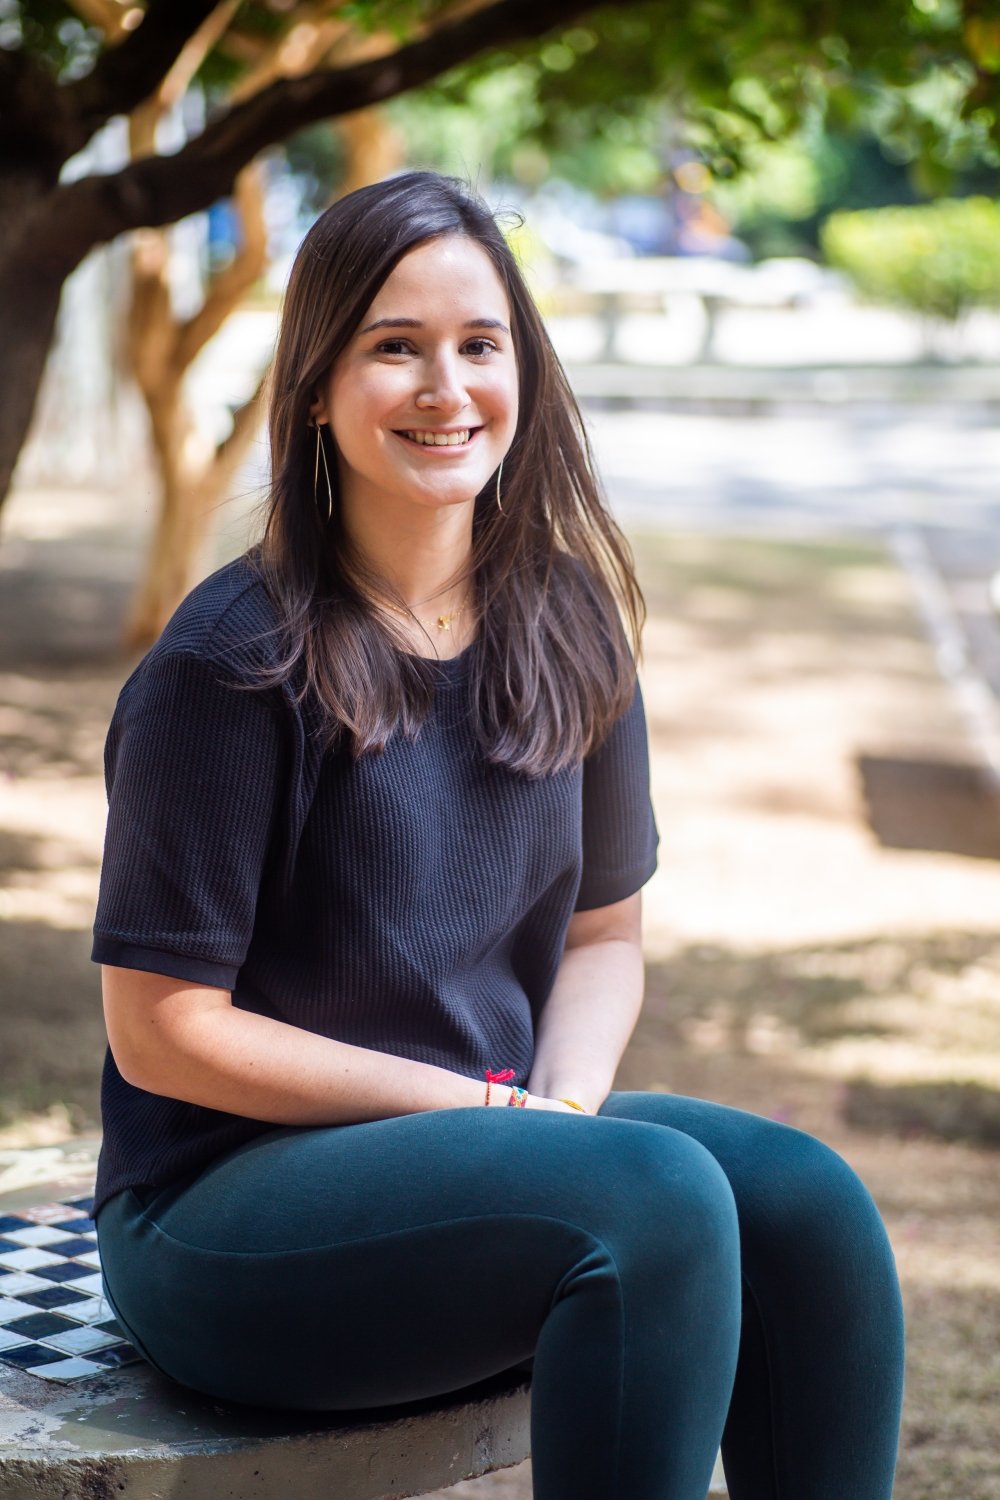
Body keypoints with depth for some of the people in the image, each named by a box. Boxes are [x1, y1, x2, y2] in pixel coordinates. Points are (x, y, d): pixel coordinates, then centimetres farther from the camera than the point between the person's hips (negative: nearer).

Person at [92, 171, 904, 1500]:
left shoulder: (567, 627, 4)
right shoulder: (232, 663, -14)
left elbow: (605, 936, 13)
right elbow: (162, 1033, -13)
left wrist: (563, 1104, -9)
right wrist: (484, 1108, -15)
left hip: (498, 1136, 6)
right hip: (222, 1212, -6)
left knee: (809, 1203, -19)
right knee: (659, 1192, -29)